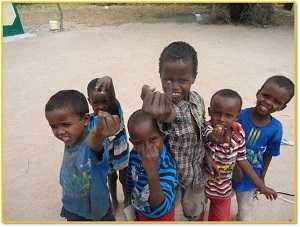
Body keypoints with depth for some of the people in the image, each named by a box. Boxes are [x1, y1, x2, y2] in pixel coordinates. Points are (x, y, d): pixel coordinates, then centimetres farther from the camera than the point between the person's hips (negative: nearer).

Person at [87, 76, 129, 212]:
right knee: (111, 179, 27)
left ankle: (126, 199, 51)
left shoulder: (115, 109, -28)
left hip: (122, 153, -2)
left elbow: (113, 99, -51)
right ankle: (114, 201, 53)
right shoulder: (91, 121, -19)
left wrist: (109, 84, -71)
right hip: (106, 157, 2)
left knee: (124, 178, 23)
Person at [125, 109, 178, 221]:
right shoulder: (134, 154, -19)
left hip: (160, 217, -4)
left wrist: (152, 173, -56)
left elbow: (160, 210, -44)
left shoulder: (167, 165, -36)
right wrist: (130, 200, 15)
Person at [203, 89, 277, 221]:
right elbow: (208, 136, -55)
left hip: (223, 189, 3)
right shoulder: (206, 128, -31)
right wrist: (215, 139, -80)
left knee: (221, 219, 21)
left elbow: (241, 159, -3)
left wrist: (260, 184, 2)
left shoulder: (239, 133, -16)